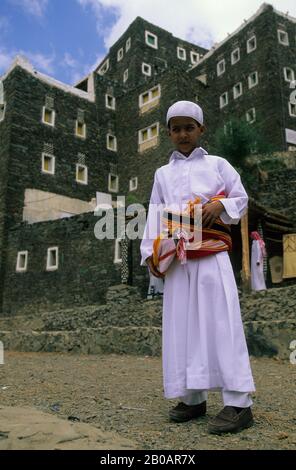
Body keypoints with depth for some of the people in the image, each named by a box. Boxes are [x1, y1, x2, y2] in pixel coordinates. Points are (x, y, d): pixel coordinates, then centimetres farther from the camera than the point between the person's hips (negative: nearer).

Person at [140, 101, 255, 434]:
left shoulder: (217, 164, 9)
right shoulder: (162, 173, 17)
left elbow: (241, 198, 8)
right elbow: (154, 216, 13)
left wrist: (220, 205, -13)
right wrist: (150, 253, 2)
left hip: (210, 252, -3)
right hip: (176, 257, 4)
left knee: (220, 322, -9)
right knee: (182, 325, 3)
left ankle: (238, 403, -5)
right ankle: (193, 398, 14)